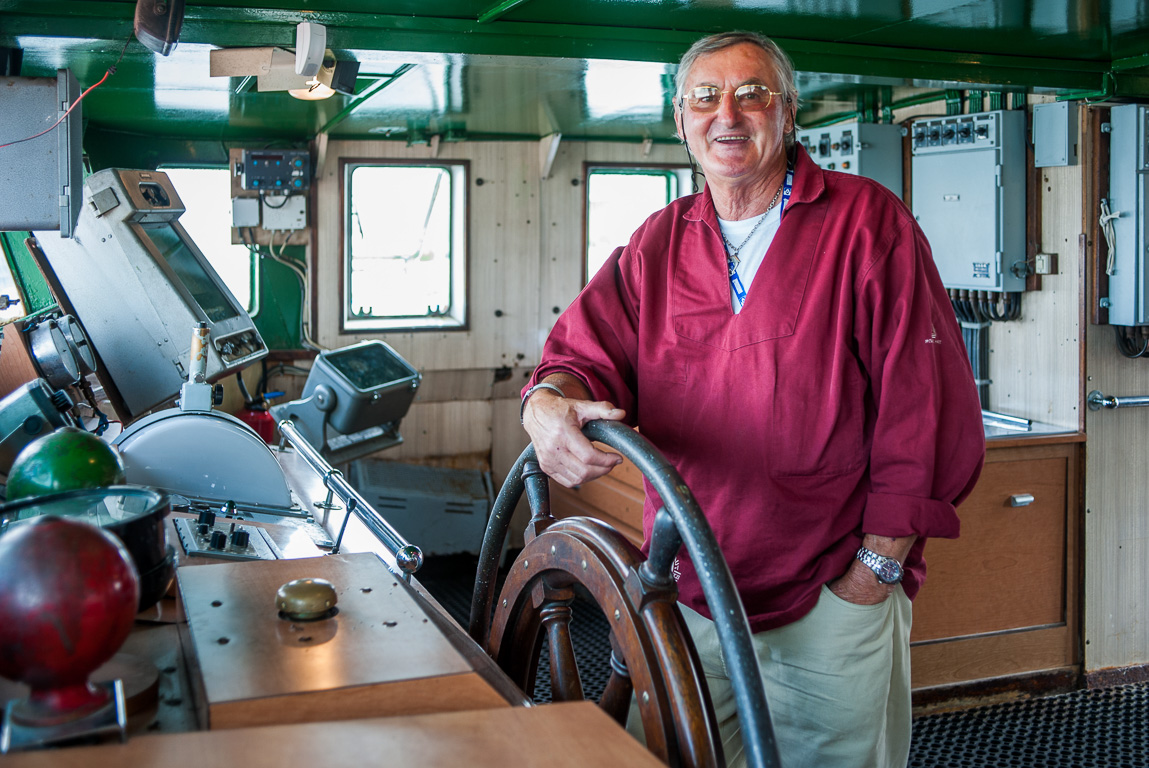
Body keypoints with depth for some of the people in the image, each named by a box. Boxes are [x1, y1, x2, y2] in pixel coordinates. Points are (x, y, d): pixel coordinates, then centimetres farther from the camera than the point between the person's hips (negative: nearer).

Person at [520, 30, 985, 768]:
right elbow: (590, 350, -2)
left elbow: (925, 405, -10)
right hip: (685, 590, 4)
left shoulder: (867, 222, -7)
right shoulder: (658, 244, 8)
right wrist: (552, 403, -27)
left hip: (836, 597, -3)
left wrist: (879, 564, -12)